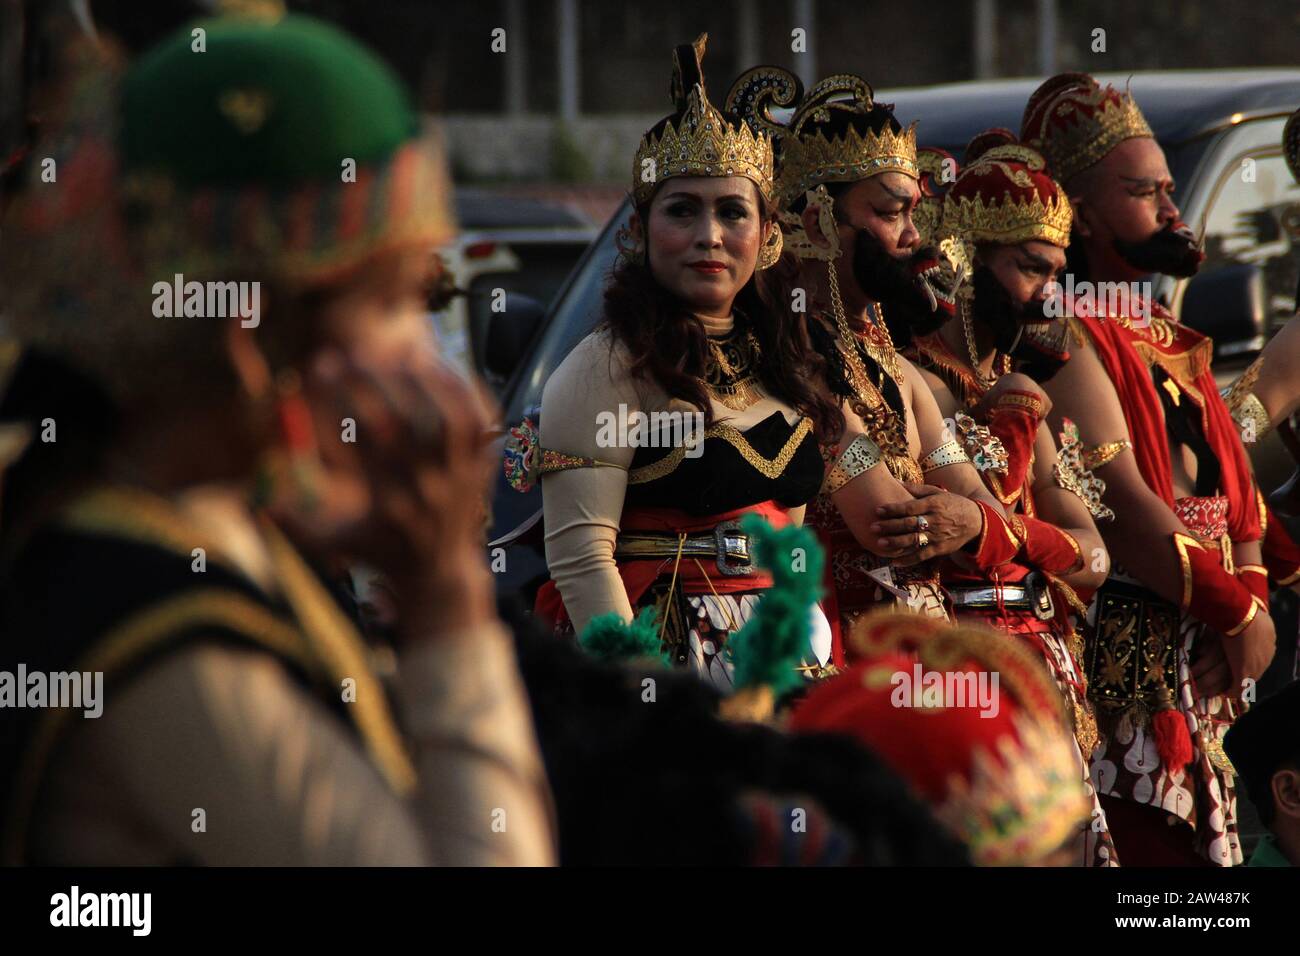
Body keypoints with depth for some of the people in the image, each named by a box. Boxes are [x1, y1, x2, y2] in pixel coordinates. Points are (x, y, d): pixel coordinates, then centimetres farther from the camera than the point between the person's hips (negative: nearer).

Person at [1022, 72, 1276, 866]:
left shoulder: (1172, 341, 21)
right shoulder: (1068, 334, -8)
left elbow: (1235, 481, 16)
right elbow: (1123, 505, -17)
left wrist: (1254, 604, -2)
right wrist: (1236, 610, -11)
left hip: (1211, 655, 9)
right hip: (1129, 644, -9)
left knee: (1211, 845, 6)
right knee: (1155, 844, -12)